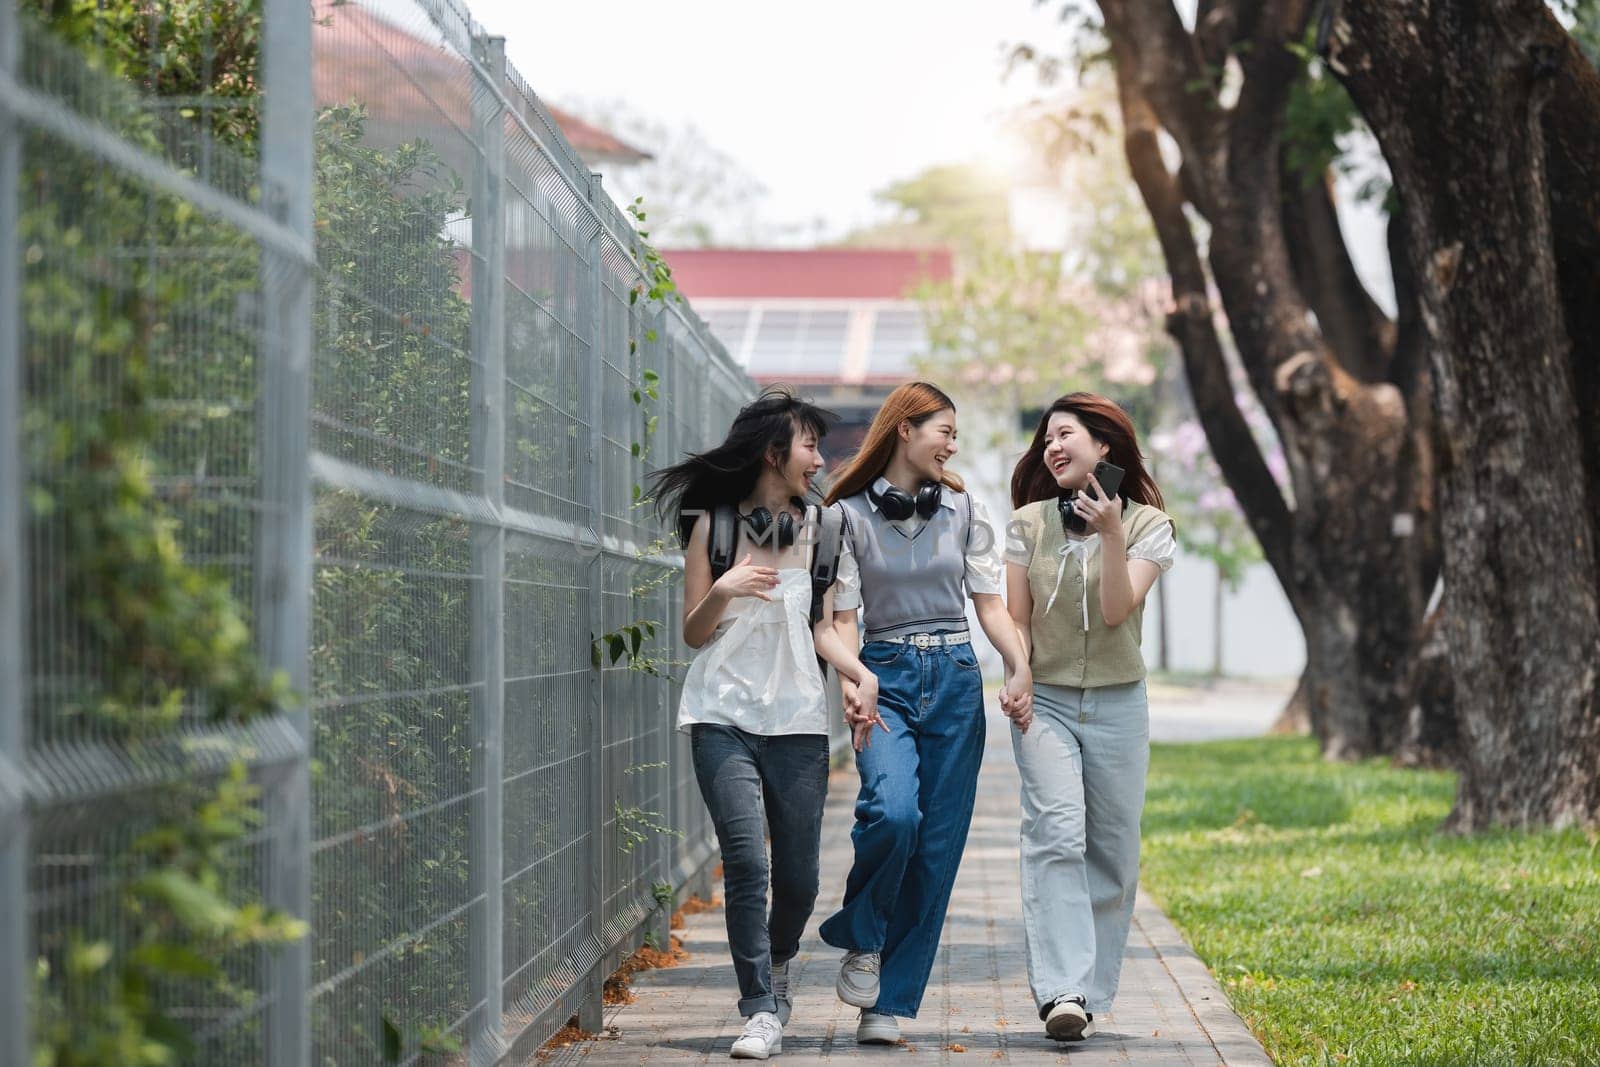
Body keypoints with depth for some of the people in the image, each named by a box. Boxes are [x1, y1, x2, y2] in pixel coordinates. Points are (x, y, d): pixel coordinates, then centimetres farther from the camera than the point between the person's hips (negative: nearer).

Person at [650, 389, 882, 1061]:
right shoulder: (713, 525, 4)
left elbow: (820, 627, 14)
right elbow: (693, 633, 6)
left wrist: (860, 671, -4)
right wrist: (722, 591, -14)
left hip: (797, 719, 3)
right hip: (723, 715, -3)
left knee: (798, 876, 3)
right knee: (746, 864, -14)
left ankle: (777, 963, 34)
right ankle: (761, 1011, -6)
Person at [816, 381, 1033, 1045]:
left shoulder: (965, 512, 9)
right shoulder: (849, 515, 1)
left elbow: (989, 602, 6)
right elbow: (843, 616, -1)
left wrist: (1019, 669, -11)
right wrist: (851, 685, -19)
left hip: (955, 680, 3)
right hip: (886, 676, -3)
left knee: (936, 846, -1)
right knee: (893, 810, -27)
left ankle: (890, 1003, 6)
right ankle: (861, 940, 0)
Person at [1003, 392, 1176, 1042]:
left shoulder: (1147, 525, 2)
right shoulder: (1029, 523, 7)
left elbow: (1117, 610, -11)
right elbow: (1017, 618, 8)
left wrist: (1110, 534, -19)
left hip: (1117, 703, 1)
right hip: (1045, 701, -1)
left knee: (1113, 849, 1)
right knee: (1056, 834, -18)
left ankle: (1091, 994, 11)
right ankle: (1062, 993, -26)